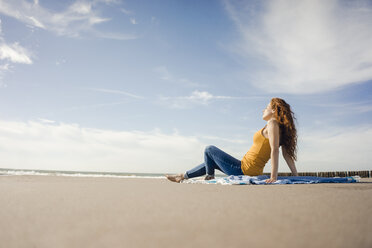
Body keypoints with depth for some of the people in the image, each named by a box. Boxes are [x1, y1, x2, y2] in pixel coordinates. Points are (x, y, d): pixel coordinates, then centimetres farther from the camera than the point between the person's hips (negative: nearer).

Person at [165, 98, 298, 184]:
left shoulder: (272, 124, -15)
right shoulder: (281, 129, 12)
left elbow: (275, 150, -24)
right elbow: (287, 153, 8)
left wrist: (274, 176, -28)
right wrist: (296, 176, 7)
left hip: (244, 170, -10)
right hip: (254, 171, 10)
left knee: (209, 150, 5)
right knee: (210, 161, 24)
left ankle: (209, 177, 28)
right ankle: (183, 176, 36)